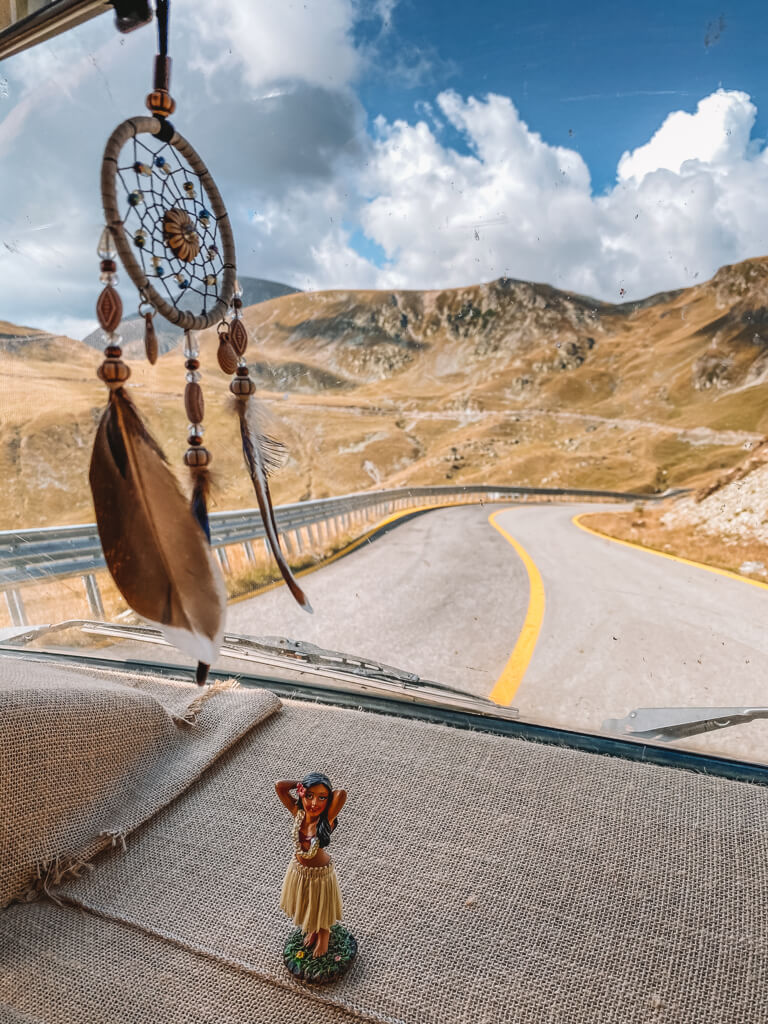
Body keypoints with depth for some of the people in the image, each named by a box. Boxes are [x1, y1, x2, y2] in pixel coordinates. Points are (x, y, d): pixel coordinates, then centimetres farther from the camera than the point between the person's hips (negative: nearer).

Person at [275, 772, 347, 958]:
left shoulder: (327, 819, -33)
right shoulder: (297, 812, -23)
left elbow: (341, 794, -52)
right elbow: (279, 786, -33)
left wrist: (325, 794, -32)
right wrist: (302, 785, -28)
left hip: (320, 872, -3)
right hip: (298, 869, 3)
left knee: (321, 906, 25)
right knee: (305, 904, 30)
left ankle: (324, 934, 57)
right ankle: (311, 930, 61)